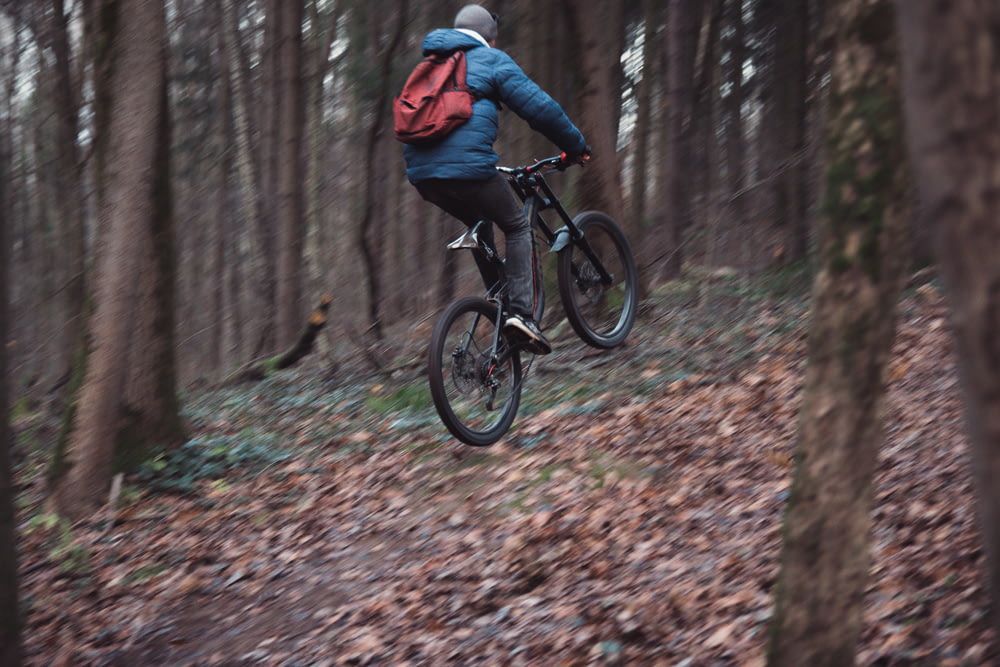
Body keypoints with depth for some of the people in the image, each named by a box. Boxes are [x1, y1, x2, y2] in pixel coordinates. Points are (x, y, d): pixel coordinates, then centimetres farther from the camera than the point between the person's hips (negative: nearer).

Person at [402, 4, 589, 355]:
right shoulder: (491, 60, 6)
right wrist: (576, 146, 15)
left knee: (478, 226, 29)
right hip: (468, 167, -6)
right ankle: (521, 312, -4)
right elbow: (540, 107, 2)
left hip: (422, 173, 6)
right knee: (517, 227, 11)